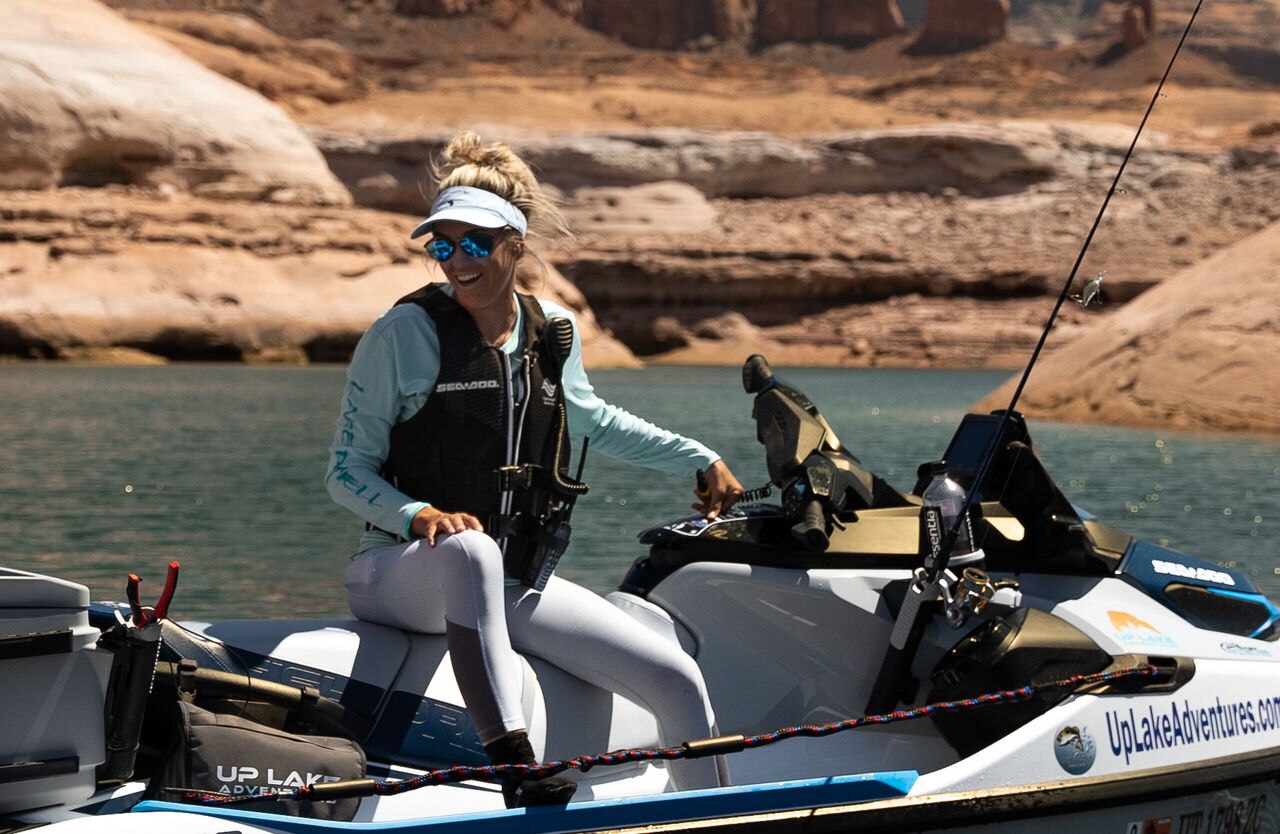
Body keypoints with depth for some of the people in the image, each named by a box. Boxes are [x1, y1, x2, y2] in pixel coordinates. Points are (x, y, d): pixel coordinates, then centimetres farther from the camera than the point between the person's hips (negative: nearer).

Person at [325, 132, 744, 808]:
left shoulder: (554, 332, 7)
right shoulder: (404, 332, -7)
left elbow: (590, 420, 28)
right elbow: (346, 474, -6)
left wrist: (702, 461, 31)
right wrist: (419, 514, -26)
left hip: (512, 586, 5)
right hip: (399, 572, -5)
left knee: (677, 680, -7)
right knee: (471, 548, -43)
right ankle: (516, 770, -50)